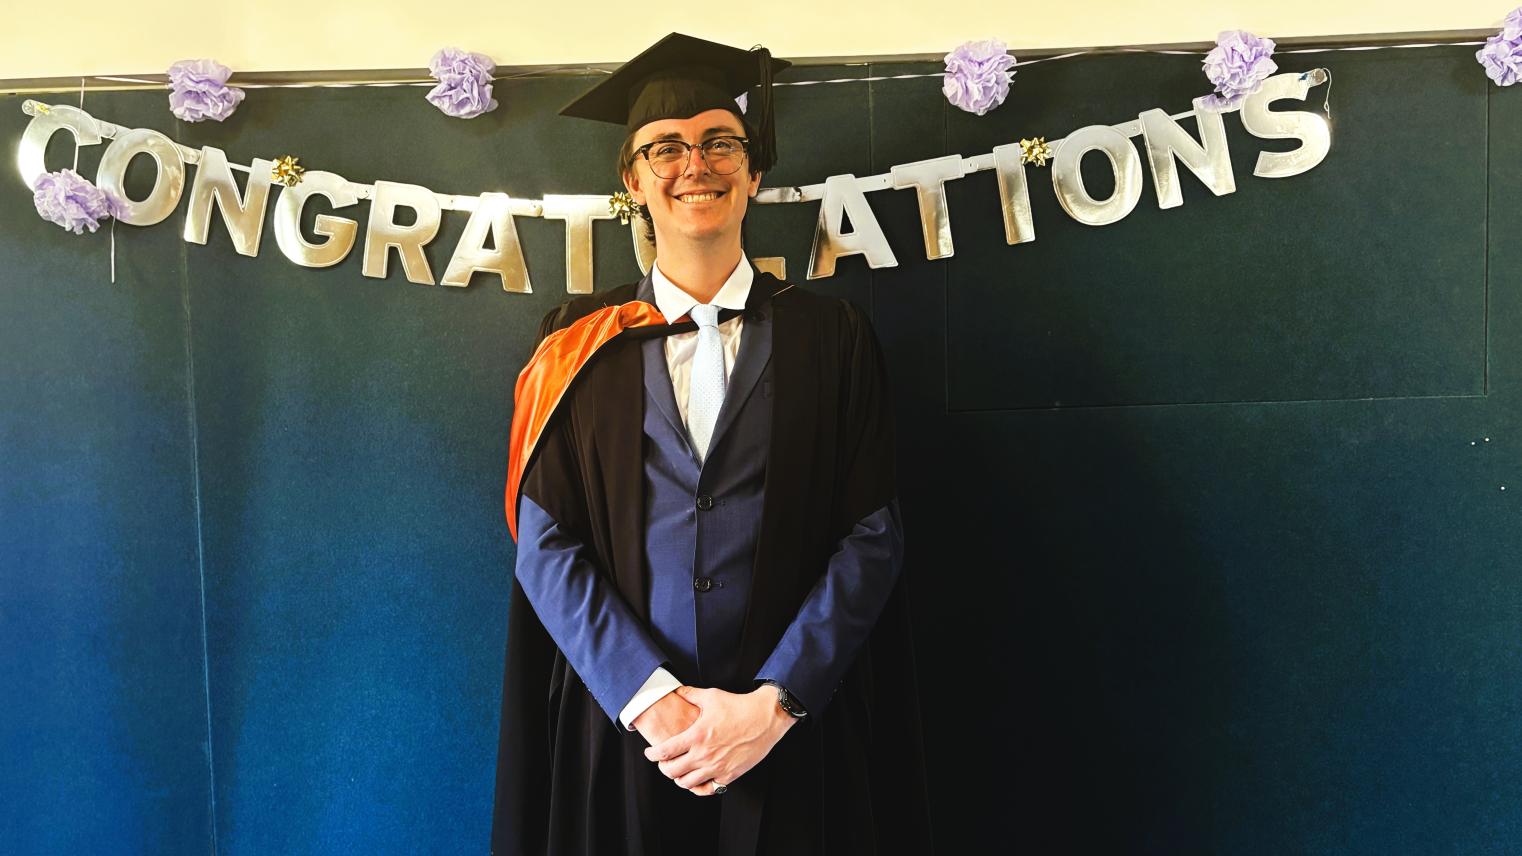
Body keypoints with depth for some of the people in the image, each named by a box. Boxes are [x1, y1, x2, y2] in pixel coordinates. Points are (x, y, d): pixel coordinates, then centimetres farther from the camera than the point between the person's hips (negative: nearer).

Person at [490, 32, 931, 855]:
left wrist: (773, 701, -14)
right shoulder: (582, 348, 3)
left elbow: (871, 535, -4)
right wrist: (650, 699, -14)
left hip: (796, 736, 0)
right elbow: (546, 544, -3)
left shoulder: (831, 338, 1)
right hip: (620, 727, 1)